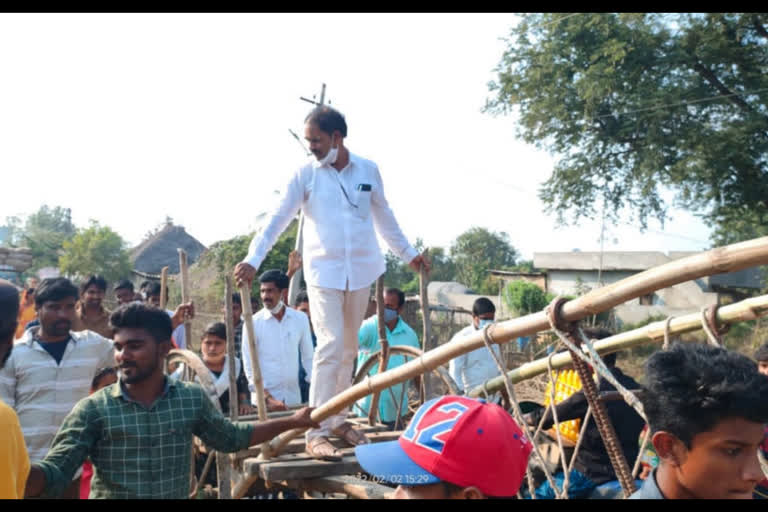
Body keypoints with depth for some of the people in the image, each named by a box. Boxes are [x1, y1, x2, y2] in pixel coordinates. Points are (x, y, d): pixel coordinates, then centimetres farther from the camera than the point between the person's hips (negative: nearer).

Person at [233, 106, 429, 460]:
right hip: (323, 272, -3)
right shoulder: (305, 175, -3)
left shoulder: (368, 171, 4)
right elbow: (279, 219, -6)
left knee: (348, 350, 12)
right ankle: (316, 433, -9)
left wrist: (408, 254, 19)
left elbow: (384, 218, 15)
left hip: (361, 272, 3)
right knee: (330, 347, -13)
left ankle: (339, 420, 25)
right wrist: (253, 259, -16)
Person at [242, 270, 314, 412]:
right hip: (263, 401, -2)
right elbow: (249, 366, -4)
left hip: (293, 399, 2)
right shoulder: (253, 323, -3)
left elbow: (309, 357, 10)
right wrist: (268, 398, -12)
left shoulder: (300, 319, 4)